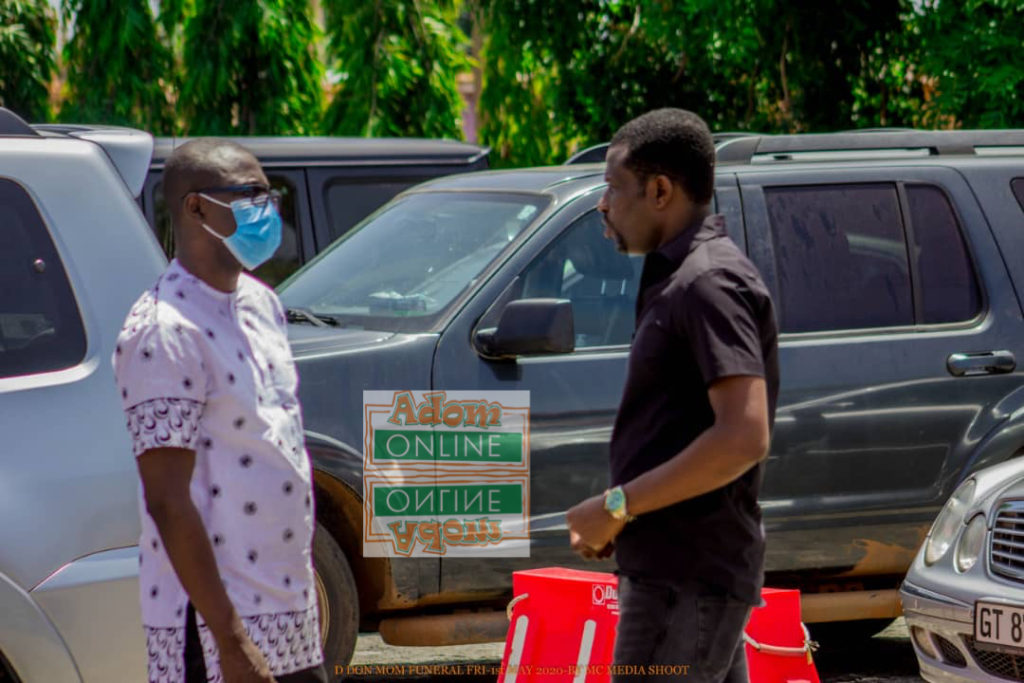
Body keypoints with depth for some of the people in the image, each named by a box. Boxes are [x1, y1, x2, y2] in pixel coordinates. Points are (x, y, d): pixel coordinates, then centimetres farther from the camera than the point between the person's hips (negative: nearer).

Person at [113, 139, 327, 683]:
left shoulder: (259, 303, 13)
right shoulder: (165, 332, -15)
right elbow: (167, 500, -19)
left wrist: (306, 593, 18)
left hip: (291, 618, 8)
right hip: (215, 622, -8)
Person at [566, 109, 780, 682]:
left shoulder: (709, 284, -15)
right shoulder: (682, 277, 18)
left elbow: (744, 438, -24)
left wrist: (616, 506, -19)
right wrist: (619, 515, 11)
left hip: (687, 580, -10)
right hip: (684, 571, 10)